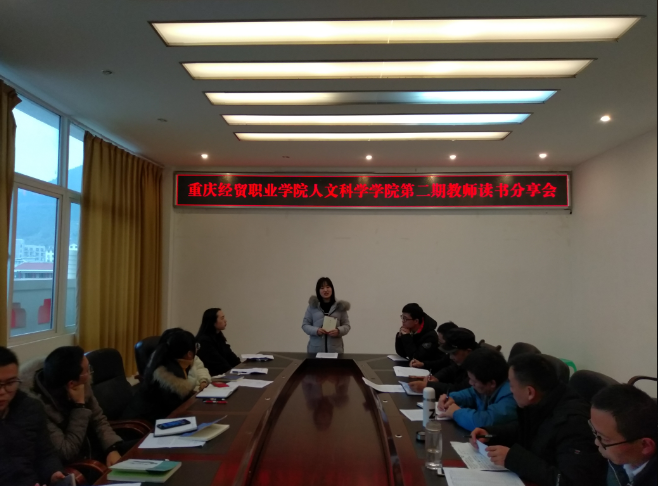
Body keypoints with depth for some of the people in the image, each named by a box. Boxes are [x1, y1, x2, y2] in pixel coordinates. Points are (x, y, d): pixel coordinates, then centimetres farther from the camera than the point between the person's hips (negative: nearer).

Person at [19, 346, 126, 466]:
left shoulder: (82, 386, -9)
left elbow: (98, 419, 4)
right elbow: (67, 452, -27)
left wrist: (113, 448, -12)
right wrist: (80, 406, -26)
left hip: (90, 453, 7)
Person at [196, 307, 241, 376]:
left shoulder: (219, 336, 13)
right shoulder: (204, 340, -15)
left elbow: (230, 357, 9)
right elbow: (219, 364, -19)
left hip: (224, 374, 8)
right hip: (212, 377, -8)